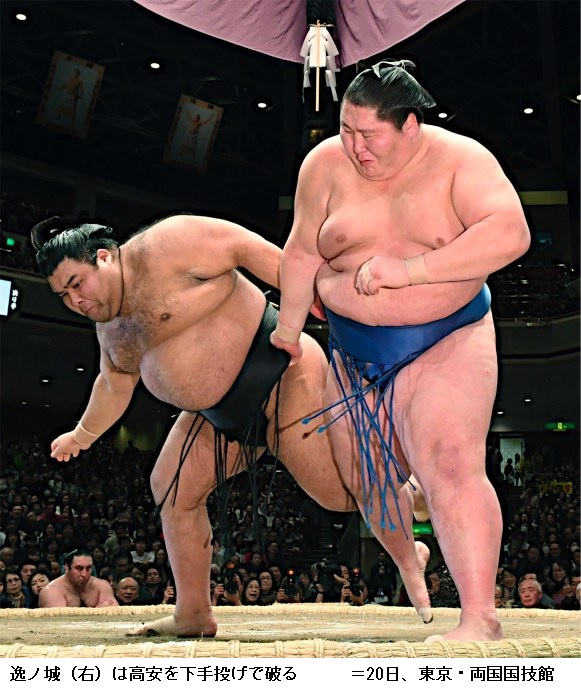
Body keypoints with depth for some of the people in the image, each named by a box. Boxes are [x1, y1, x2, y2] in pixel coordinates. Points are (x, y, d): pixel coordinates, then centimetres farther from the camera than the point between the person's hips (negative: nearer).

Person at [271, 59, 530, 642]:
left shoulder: (460, 159, -12)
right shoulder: (326, 163, -2)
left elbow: (510, 234, -26)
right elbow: (302, 253, 6)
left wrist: (409, 270, -31)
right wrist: (288, 328, 12)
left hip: (446, 342, -4)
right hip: (356, 350, 4)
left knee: (451, 464, -24)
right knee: (369, 479, 12)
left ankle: (480, 619, -21)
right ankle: (408, 560, 42)